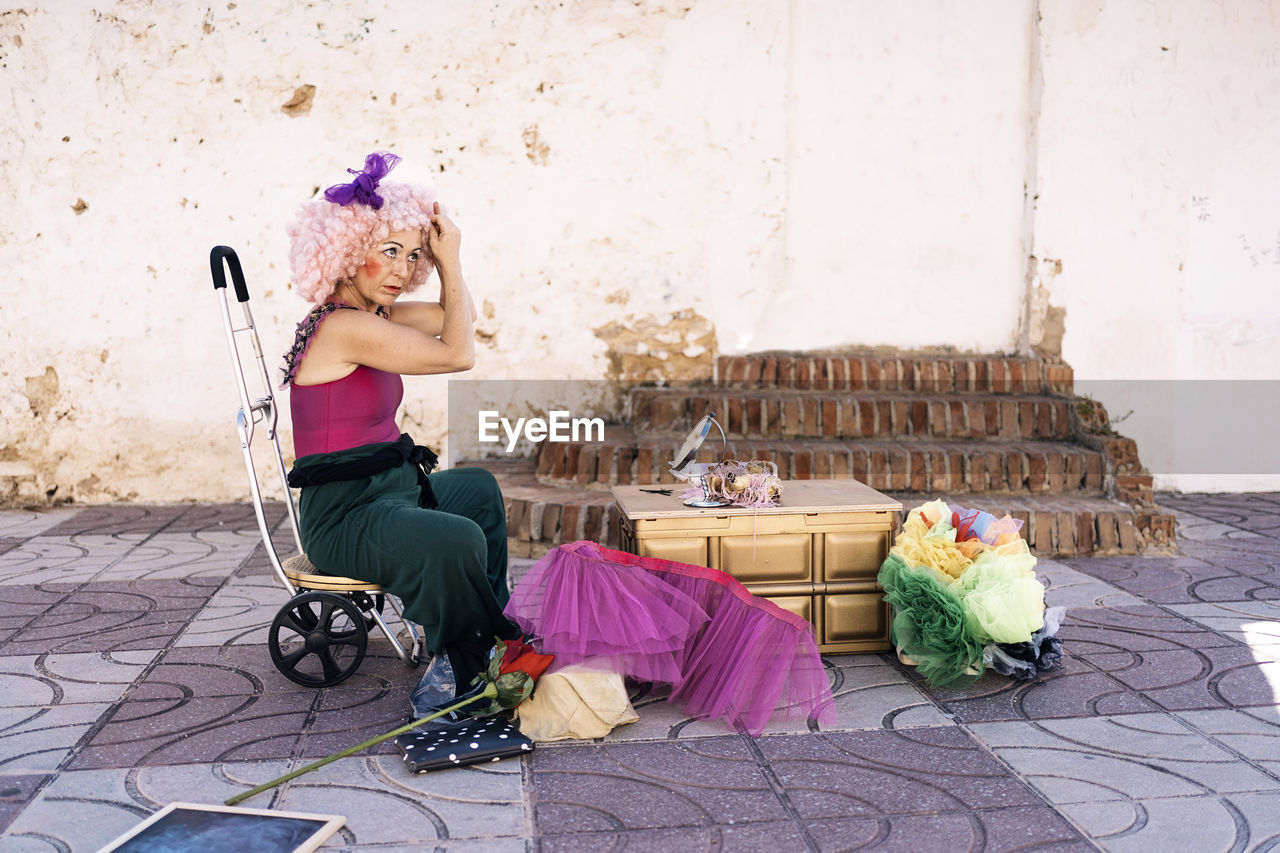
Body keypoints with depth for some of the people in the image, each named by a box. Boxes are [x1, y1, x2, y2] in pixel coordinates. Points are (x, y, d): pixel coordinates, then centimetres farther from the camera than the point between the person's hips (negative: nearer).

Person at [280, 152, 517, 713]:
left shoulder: (374, 316, 10)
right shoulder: (343, 326, -21)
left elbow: (459, 317, 21)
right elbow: (459, 353, -19)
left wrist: (447, 261, 7)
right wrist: (451, 260, -10)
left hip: (390, 488, 11)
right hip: (346, 515, -11)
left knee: (480, 487, 34)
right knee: (457, 541, -38)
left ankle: (494, 630, 38)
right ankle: (459, 678, -14)